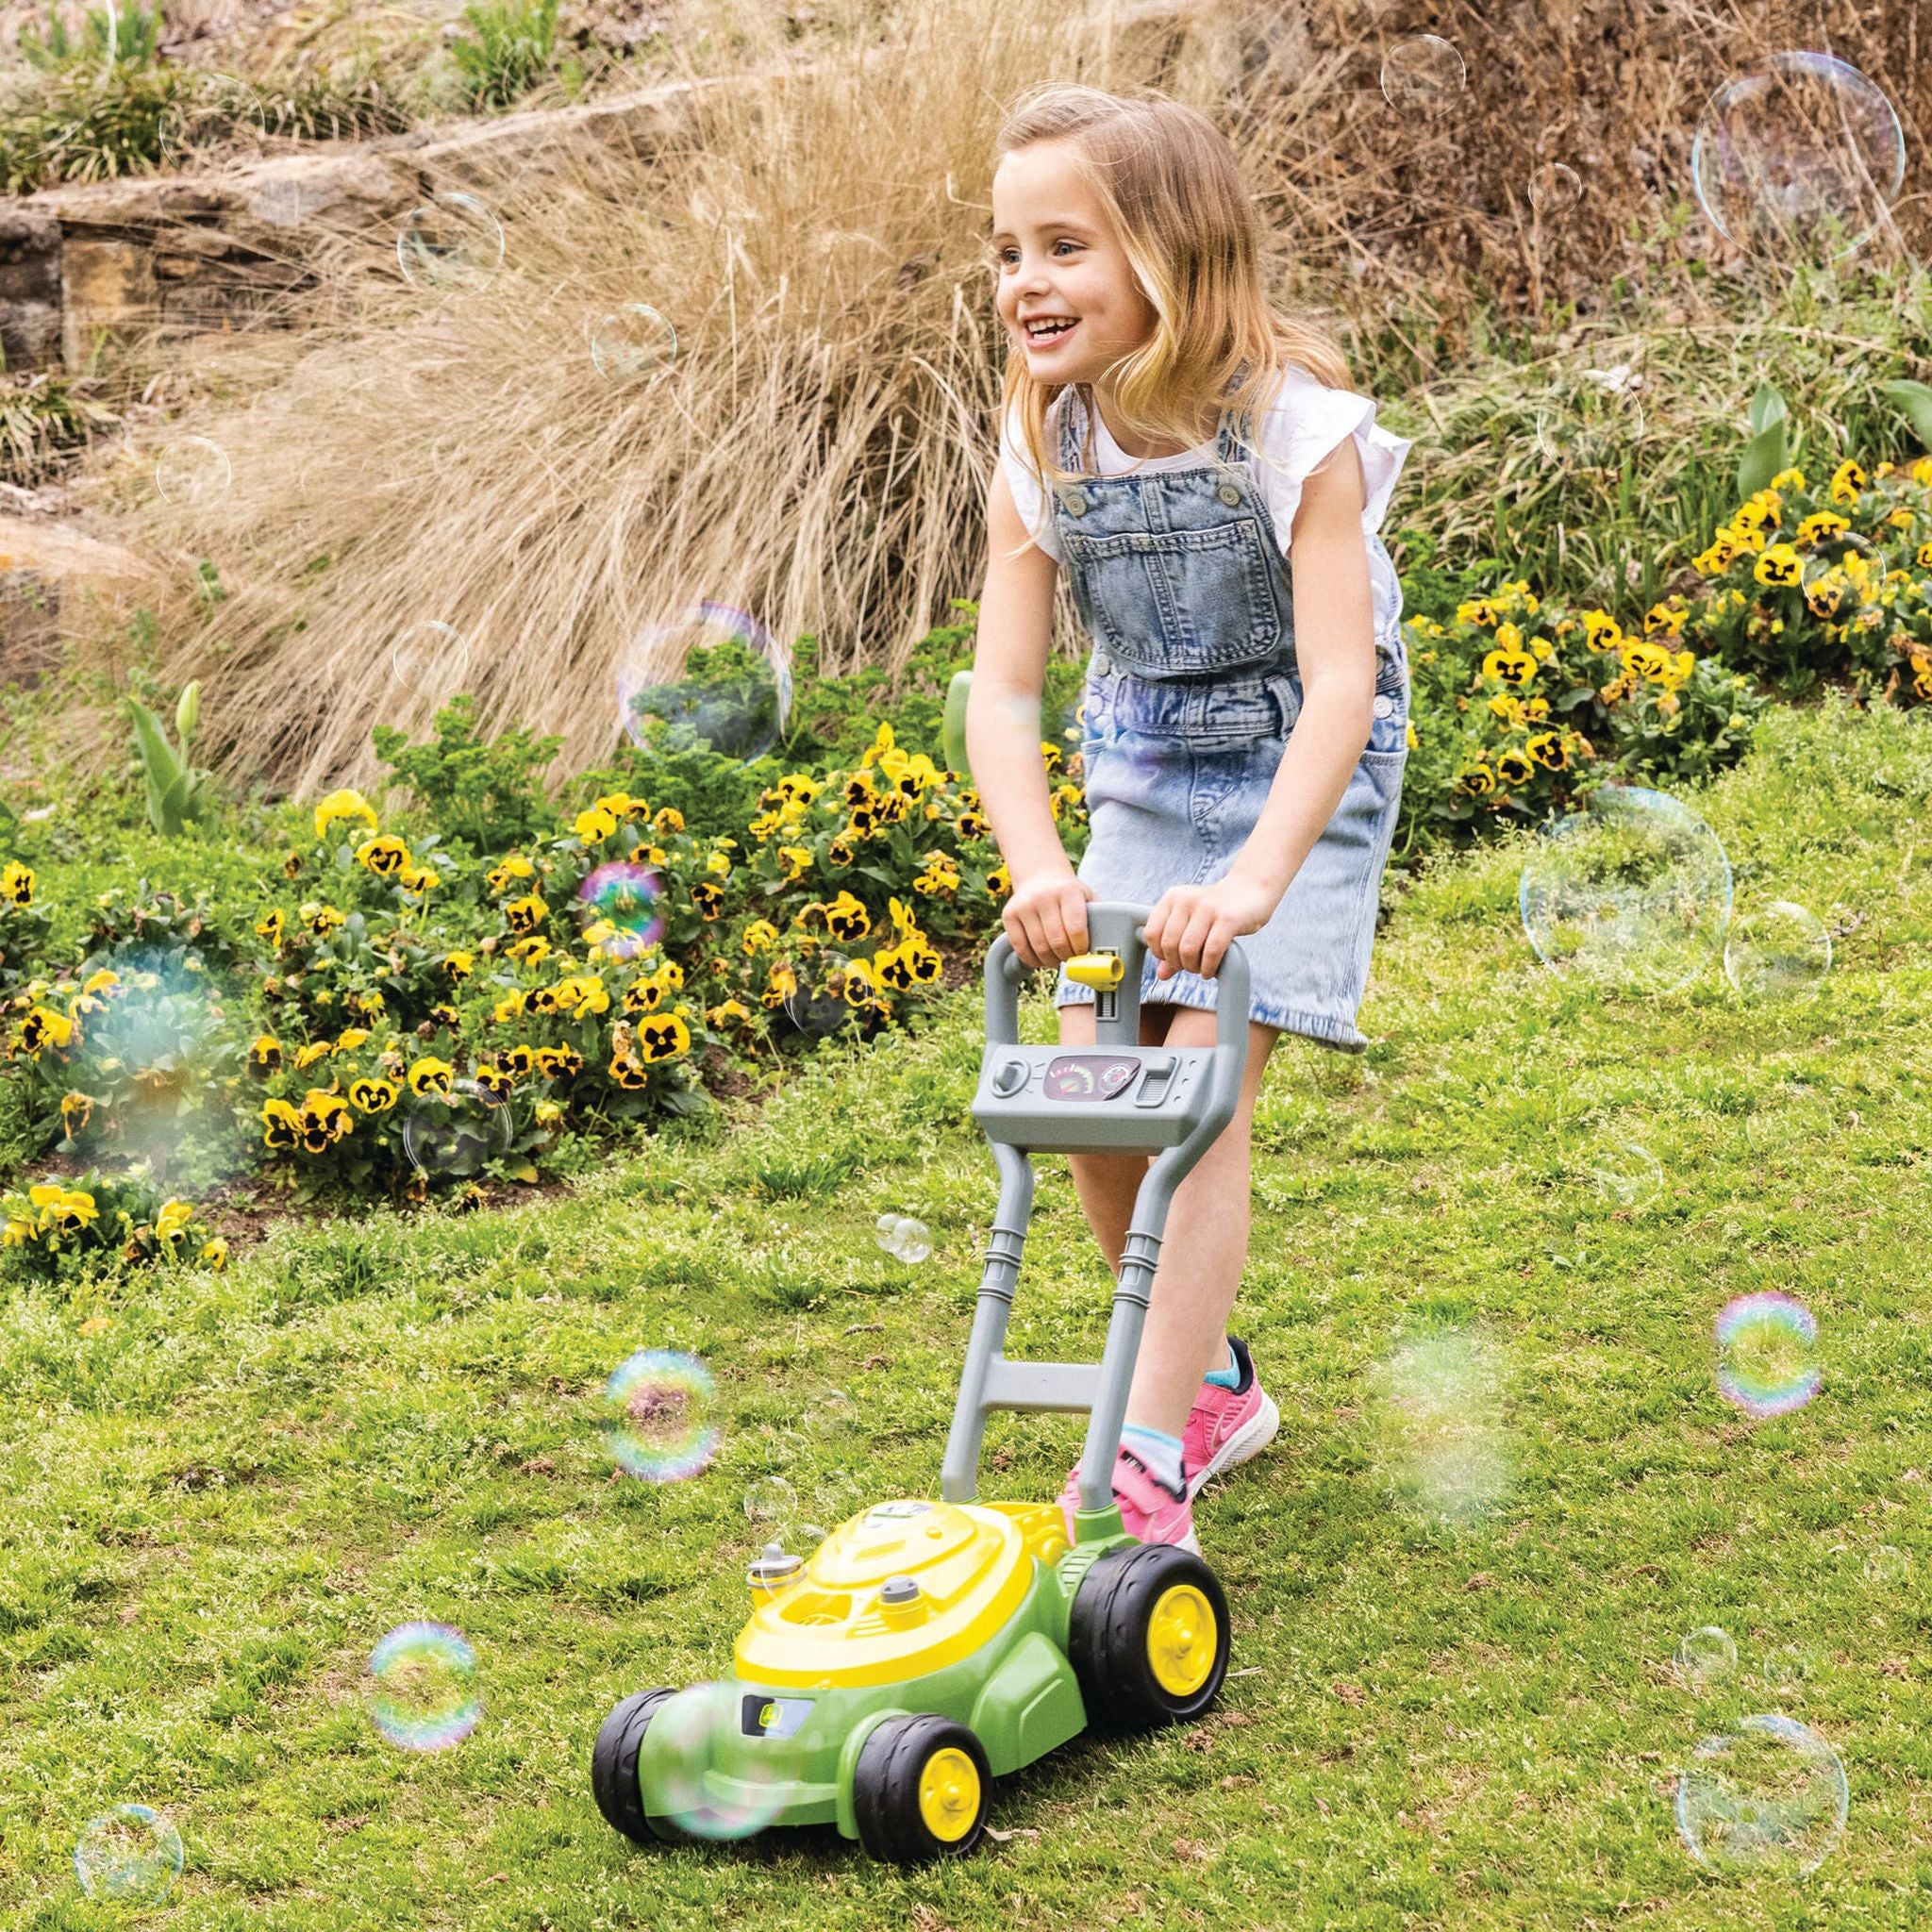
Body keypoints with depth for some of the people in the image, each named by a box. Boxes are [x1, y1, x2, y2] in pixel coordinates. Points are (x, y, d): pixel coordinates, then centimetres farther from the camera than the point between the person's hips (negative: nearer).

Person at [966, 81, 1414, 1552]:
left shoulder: (1295, 428, -24)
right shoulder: (1045, 454, -9)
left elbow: (1341, 678, -32)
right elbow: (1001, 689, -11)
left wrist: (1255, 877, -44)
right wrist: (1037, 867, -29)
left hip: (1302, 777, -5)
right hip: (1142, 780, 5)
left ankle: (1149, 1464, -16)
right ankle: (1214, 1386, 22)